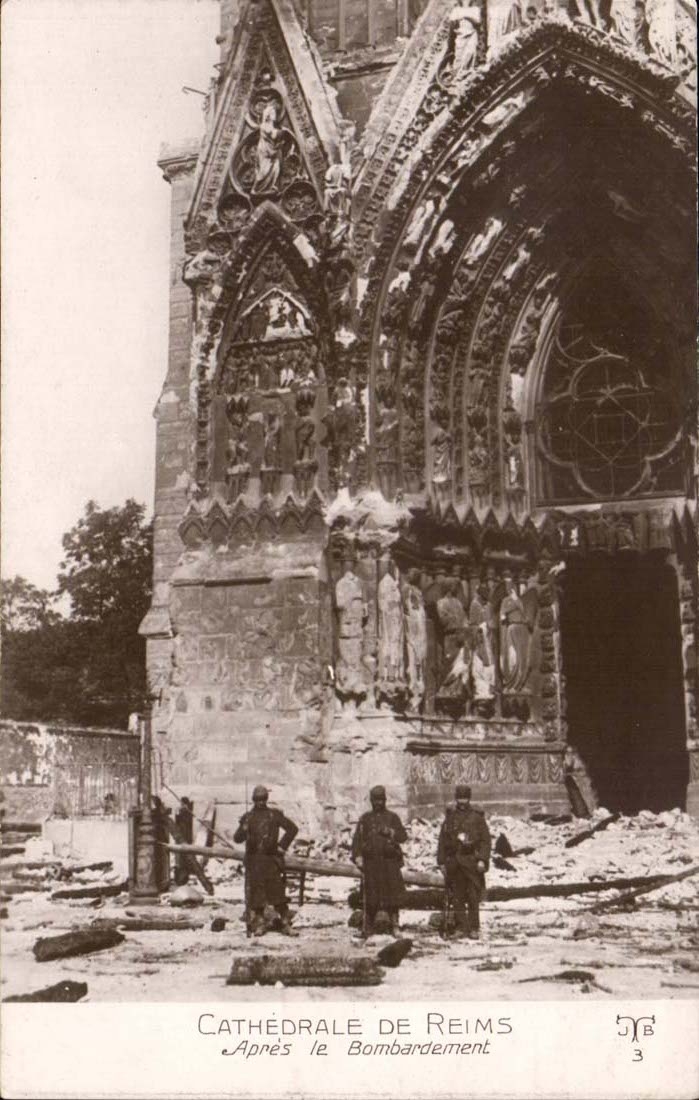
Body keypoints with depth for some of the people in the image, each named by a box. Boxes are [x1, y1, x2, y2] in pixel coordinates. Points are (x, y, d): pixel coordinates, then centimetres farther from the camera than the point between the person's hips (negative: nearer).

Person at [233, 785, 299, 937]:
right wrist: (243, 829, -16)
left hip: (271, 860, -1)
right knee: (255, 894, 1)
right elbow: (237, 839, 5)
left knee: (277, 892, -2)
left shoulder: (274, 814, 4)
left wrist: (282, 846, 0)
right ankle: (259, 925, 10)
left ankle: (286, 924, 4)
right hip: (254, 860, 1)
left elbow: (293, 828, 6)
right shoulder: (248, 817, 7)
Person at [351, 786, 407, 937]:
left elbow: (403, 837, 4)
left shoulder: (392, 817, 10)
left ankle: (394, 925, 4)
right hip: (371, 862, 0)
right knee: (371, 896, -1)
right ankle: (368, 928, 6)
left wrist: (391, 832, -13)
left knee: (393, 893, -3)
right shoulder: (365, 818, 11)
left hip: (390, 862, 0)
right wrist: (357, 857, -5)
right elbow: (357, 839, 7)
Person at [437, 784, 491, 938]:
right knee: (457, 897, 4)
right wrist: (441, 862, 6)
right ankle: (461, 927, 11)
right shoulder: (449, 817, 11)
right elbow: (442, 841, 11)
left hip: (472, 861, -2)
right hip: (454, 862, 3)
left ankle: (474, 928, 3)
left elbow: (485, 840, 0)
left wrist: (482, 860, -10)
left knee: (473, 897, -3)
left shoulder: (477, 817, 4)